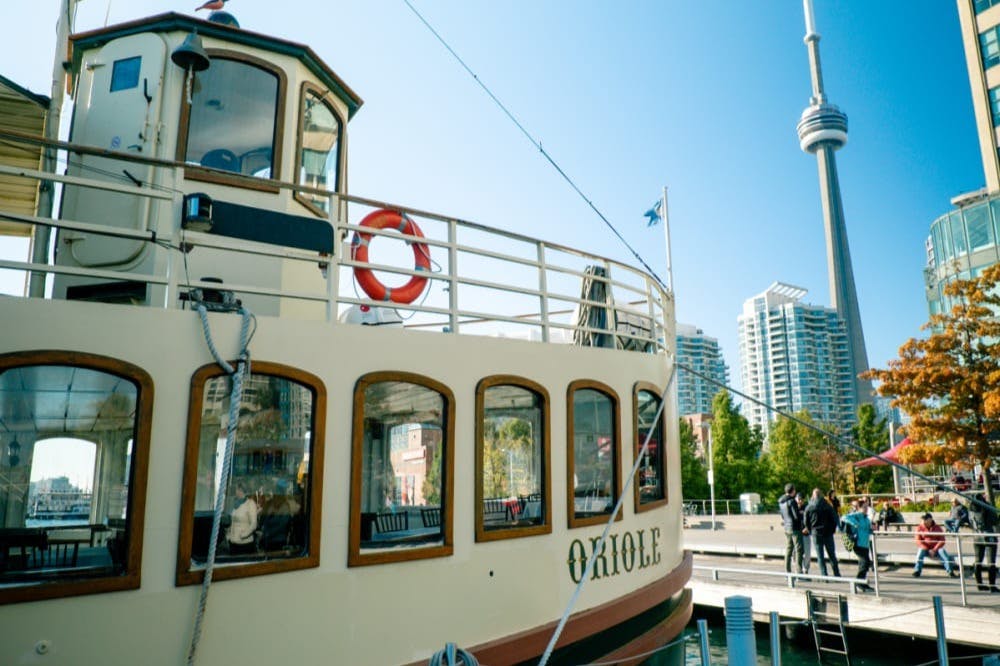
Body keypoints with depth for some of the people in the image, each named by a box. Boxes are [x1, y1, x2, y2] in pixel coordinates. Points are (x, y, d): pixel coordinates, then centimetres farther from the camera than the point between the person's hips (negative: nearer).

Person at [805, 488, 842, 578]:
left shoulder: (808, 507, -4)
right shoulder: (827, 506, -6)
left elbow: (806, 522, -1)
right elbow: (836, 519, -6)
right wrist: (832, 529, 7)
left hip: (816, 533, -1)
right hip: (828, 533, 1)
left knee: (820, 556, 5)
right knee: (832, 555, 12)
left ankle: (824, 576, 1)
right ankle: (837, 575, 14)